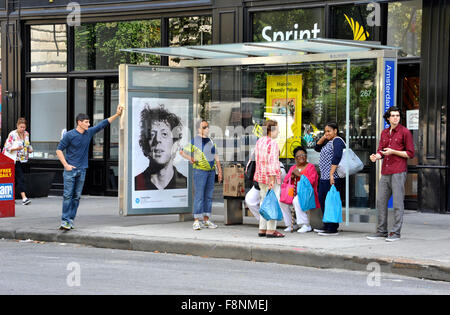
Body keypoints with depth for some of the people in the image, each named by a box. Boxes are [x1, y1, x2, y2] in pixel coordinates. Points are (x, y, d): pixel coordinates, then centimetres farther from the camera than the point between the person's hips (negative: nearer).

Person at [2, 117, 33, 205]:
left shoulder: (26, 134, 8)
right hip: (15, 159, -6)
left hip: (23, 159, 6)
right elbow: (7, 147, -12)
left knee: (16, 179, 11)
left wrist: (30, 149, 2)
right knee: (20, 178, -15)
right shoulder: (12, 134, -10)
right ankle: (24, 197, -19)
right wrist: (16, 148, -28)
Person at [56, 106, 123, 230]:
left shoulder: (89, 132, 8)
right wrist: (66, 165, -12)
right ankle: (64, 221, -7)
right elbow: (59, 150, -4)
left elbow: (103, 124, 16)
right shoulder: (69, 135, -7)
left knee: (76, 197, 5)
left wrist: (117, 114, 12)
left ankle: (71, 221, 10)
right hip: (70, 170, -5)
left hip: (82, 170, 5)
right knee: (68, 195, -7)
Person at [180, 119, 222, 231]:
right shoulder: (194, 141, -4)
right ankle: (196, 221, -9)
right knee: (199, 196, -9)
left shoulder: (211, 142, 13)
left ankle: (206, 220, 13)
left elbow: (216, 157, 16)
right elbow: (182, 152, 3)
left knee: (208, 196, 8)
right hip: (200, 171, -6)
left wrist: (220, 171, 10)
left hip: (211, 171, 6)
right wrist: (190, 159, -11)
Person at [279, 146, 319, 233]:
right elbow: (285, 181, 13)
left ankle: (306, 225, -27)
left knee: (296, 201, -36)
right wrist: (292, 176, -6)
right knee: (282, 201, -21)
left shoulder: (310, 167, 1)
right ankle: (290, 225, -8)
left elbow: (311, 181, -14)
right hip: (294, 193, 6)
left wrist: (299, 174, -14)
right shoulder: (293, 168, 18)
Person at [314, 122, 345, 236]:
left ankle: (333, 229, -6)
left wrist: (331, 174, -26)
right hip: (324, 177, 11)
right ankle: (327, 226, 24)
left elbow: (336, 158, -21)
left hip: (333, 178, -11)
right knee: (322, 200, 15)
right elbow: (317, 148, 27)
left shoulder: (337, 141, -11)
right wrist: (323, 138, 13)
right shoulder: (328, 142, 19)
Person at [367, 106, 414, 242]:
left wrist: (393, 152, -13)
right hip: (385, 172, 6)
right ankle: (381, 231, 15)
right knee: (381, 201, 7)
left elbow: (410, 153, -4)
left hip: (399, 172, -6)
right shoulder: (384, 133, 16)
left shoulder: (405, 132, -2)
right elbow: (381, 151, 15)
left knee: (397, 203, -5)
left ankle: (396, 232, -2)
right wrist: (376, 156, -8)